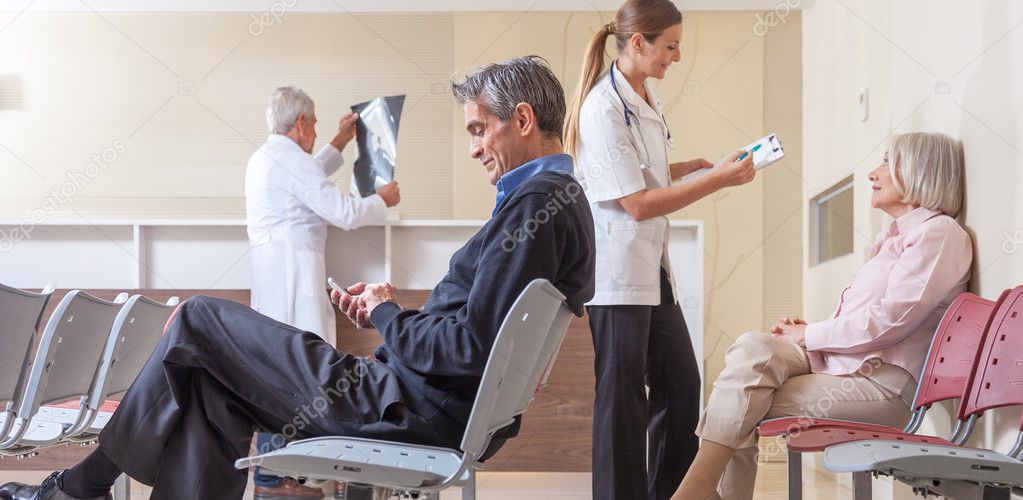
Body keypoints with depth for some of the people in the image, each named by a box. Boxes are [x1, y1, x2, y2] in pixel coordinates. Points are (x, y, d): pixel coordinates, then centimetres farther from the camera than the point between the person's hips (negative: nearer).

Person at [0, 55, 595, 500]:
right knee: (211, 385, 16)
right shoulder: (562, 197, 15)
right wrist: (391, 312, 9)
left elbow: (472, 348, -25)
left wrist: (389, 317, -7)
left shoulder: (537, 202, -18)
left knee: (197, 320, 2)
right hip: (445, 409, 10)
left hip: (411, 409, -10)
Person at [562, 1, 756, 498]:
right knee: (622, 399, 0)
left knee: (682, 385, 13)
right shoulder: (603, 108, -17)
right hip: (617, 273, -9)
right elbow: (636, 203, -20)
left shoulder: (646, 98, 10)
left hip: (652, 267, 9)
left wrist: (688, 167, 8)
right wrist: (716, 180, -17)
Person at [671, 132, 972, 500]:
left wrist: (808, 335, -7)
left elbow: (888, 320, -15)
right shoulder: (896, 237, 26)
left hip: (881, 381, -8)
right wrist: (808, 332, 4)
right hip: (841, 362, 8)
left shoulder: (939, 232, -5)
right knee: (753, 348, -17)